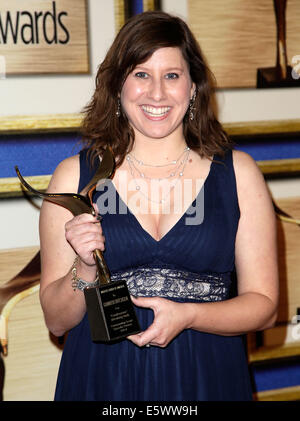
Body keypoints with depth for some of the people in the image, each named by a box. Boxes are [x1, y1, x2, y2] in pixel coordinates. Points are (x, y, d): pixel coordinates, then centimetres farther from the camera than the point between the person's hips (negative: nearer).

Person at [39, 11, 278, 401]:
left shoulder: (238, 172, 0)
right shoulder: (74, 175, -1)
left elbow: (263, 305, 0)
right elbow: (57, 320, 1)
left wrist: (187, 315, -16)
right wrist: (86, 268, -17)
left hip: (206, 377, 0)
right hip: (102, 379, 0)